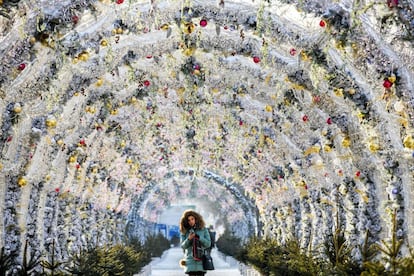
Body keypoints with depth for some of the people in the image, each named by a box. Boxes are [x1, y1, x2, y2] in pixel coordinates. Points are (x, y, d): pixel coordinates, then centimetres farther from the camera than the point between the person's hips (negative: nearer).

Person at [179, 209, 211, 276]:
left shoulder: (203, 229, 4)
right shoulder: (184, 231, 6)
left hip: (201, 260, 0)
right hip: (190, 261, 1)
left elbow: (208, 243, 1)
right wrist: (189, 239, -15)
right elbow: (183, 246, 2)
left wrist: (198, 237, -13)